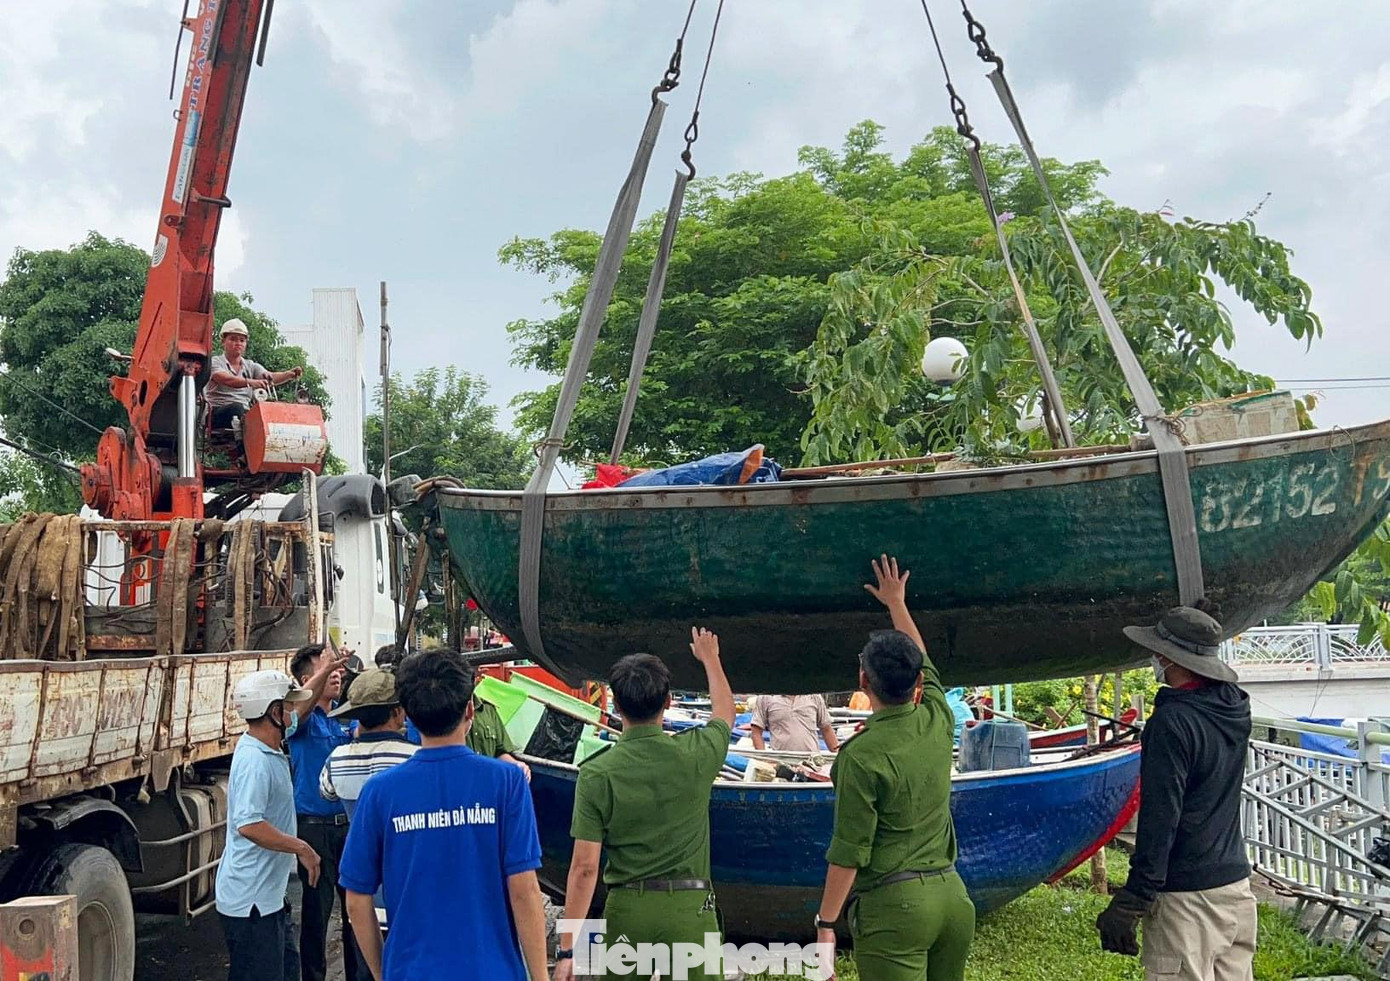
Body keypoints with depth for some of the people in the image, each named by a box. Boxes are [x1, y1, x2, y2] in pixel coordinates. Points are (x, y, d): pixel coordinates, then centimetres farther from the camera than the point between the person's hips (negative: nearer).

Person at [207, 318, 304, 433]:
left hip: (245, 414, 3)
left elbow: (271, 377, -2)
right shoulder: (215, 362, 5)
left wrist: (289, 375, -25)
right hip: (218, 413, -3)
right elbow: (227, 380, -18)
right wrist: (250, 382, -37)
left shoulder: (251, 366, 18)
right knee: (237, 407, -36)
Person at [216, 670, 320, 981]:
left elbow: (301, 711, 24)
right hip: (251, 900, -10)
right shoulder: (255, 761, -24)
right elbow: (248, 824, -34)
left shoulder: (269, 748, 6)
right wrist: (302, 848, -25)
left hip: (269, 894, 10)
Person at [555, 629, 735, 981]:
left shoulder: (596, 773, -8)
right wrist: (709, 657, 35)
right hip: (688, 910, 1)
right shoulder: (695, 755, -5)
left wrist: (568, 950, -1)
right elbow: (725, 712, 18)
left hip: (625, 909, 0)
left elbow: (584, 867, -9)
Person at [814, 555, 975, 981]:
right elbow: (923, 662, 21)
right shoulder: (937, 721, 1)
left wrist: (825, 922, -3)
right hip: (952, 895, 7)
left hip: (893, 903, -7)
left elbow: (849, 853, -14)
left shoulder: (861, 756, -16)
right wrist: (897, 603, 34)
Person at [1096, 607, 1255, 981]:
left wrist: (1130, 902, -17)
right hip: (1236, 885, 8)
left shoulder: (1171, 722, -19)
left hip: (1187, 897, -8)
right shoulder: (1234, 709, 4)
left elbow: (1159, 820, -21)